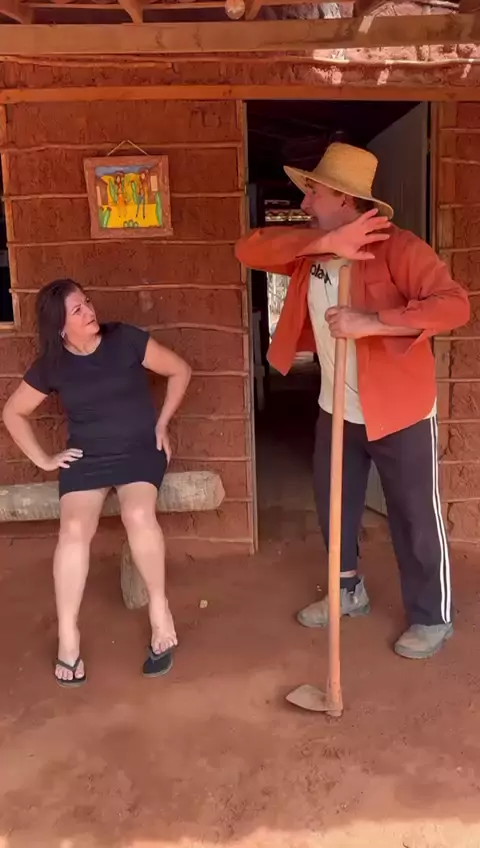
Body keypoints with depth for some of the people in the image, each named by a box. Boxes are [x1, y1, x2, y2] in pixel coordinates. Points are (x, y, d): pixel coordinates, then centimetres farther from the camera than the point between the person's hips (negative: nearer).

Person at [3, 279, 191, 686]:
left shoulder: (125, 339, -8)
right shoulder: (51, 365, -1)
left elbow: (180, 370, 1)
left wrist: (162, 423, -1)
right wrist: (43, 459, 5)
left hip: (139, 450, -1)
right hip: (85, 457, 2)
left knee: (138, 514, -32)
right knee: (74, 529, -25)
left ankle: (160, 610, -13)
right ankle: (68, 637, -14)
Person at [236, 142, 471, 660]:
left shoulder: (397, 248, -18)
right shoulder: (311, 250, 1)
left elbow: (454, 305, -27)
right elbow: (248, 250, -12)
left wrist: (373, 322, -36)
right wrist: (325, 242, -23)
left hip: (399, 411, -7)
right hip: (336, 410, 7)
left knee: (415, 517, 7)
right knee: (333, 505, 20)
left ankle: (432, 617, 26)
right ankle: (349, 591, 42)